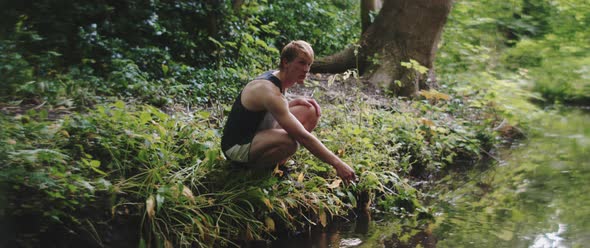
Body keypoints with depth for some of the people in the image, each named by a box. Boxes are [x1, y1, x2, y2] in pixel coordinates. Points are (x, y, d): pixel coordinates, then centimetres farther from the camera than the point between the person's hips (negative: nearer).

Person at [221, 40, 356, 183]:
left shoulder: (276, 78, 1)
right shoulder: (269, 91, -28)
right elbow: (302, 136, -32)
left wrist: (296, 102, -2)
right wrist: (337, 164, -32)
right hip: (237, 147, -10)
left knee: (311, 111, 4)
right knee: (289, 142, -39)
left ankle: (277, 162, -1)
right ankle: (251, 166, -10)